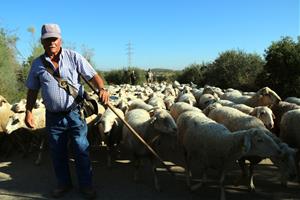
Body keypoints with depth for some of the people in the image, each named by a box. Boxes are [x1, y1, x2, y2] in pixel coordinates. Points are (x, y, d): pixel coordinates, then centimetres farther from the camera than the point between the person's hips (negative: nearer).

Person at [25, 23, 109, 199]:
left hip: (74, 113, -3)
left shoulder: (73, 57, -3)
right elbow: (33, 90, 11)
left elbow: (93, 75, -7)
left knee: (82, 151, 3)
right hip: (53, 116, 3)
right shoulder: (37, 64, 5)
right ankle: (64, 183, 34)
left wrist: (102, 89, -26)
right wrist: (29, 112, 4)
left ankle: (86, 184, 20)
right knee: (57, 153, 15)